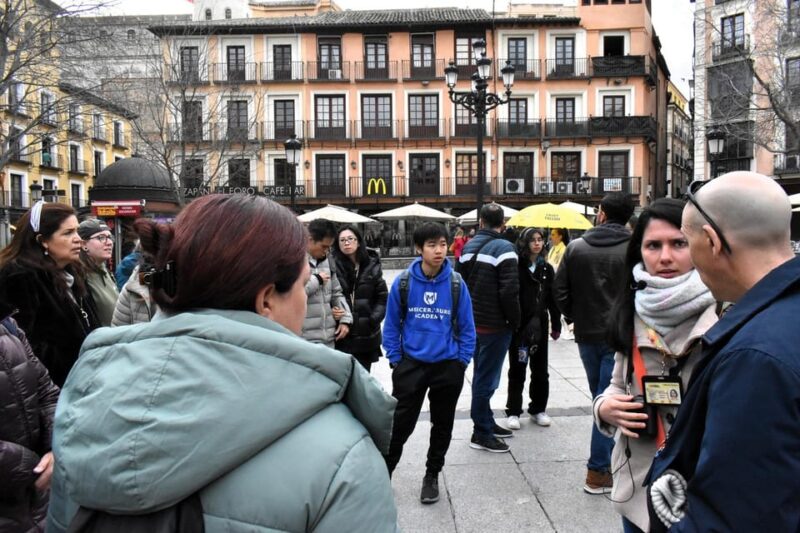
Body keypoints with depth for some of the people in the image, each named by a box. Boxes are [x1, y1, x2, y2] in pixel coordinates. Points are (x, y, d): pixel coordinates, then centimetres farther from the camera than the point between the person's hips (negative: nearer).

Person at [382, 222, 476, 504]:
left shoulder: (456, 284, -7)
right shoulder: (403, 283, -9)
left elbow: (467, 327, 0)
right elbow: (392, 325, 0)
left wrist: (462, 361, -3)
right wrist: (396, 360, -2)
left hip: (448, 366, 1)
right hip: (411, 365, -1)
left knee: (442, 425, 15)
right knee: (400, 424, 4)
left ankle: (432, 475, 34)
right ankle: (384, 471, 25)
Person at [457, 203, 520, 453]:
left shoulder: (468, 247, 7)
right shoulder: (503, 248, -16)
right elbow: (509, 291, -21)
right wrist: (515, 321, -7)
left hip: (473, 322, 7)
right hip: (494, 324, -7)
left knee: (481, 374, 18)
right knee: (486, 378, 0)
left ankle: (487, 423, 31)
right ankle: (481, 434, 9)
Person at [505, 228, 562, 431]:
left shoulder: (547, 269, 7)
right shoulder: (515, 267, -8)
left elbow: (552, 298, 9)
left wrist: (556, 324, 7)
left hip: (540, 324, 4)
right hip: (518, 325, -4)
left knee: (540, 370, 12)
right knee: (517, 370, 6)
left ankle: (538, 409, 26)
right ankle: (513, 411, 15)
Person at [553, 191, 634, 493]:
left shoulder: (576, 248, -1)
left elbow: (559, 291, 0)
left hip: (586, 335, 3)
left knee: (601, 398, 19)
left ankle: (608, 458, 29)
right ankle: (597, 472, 6)